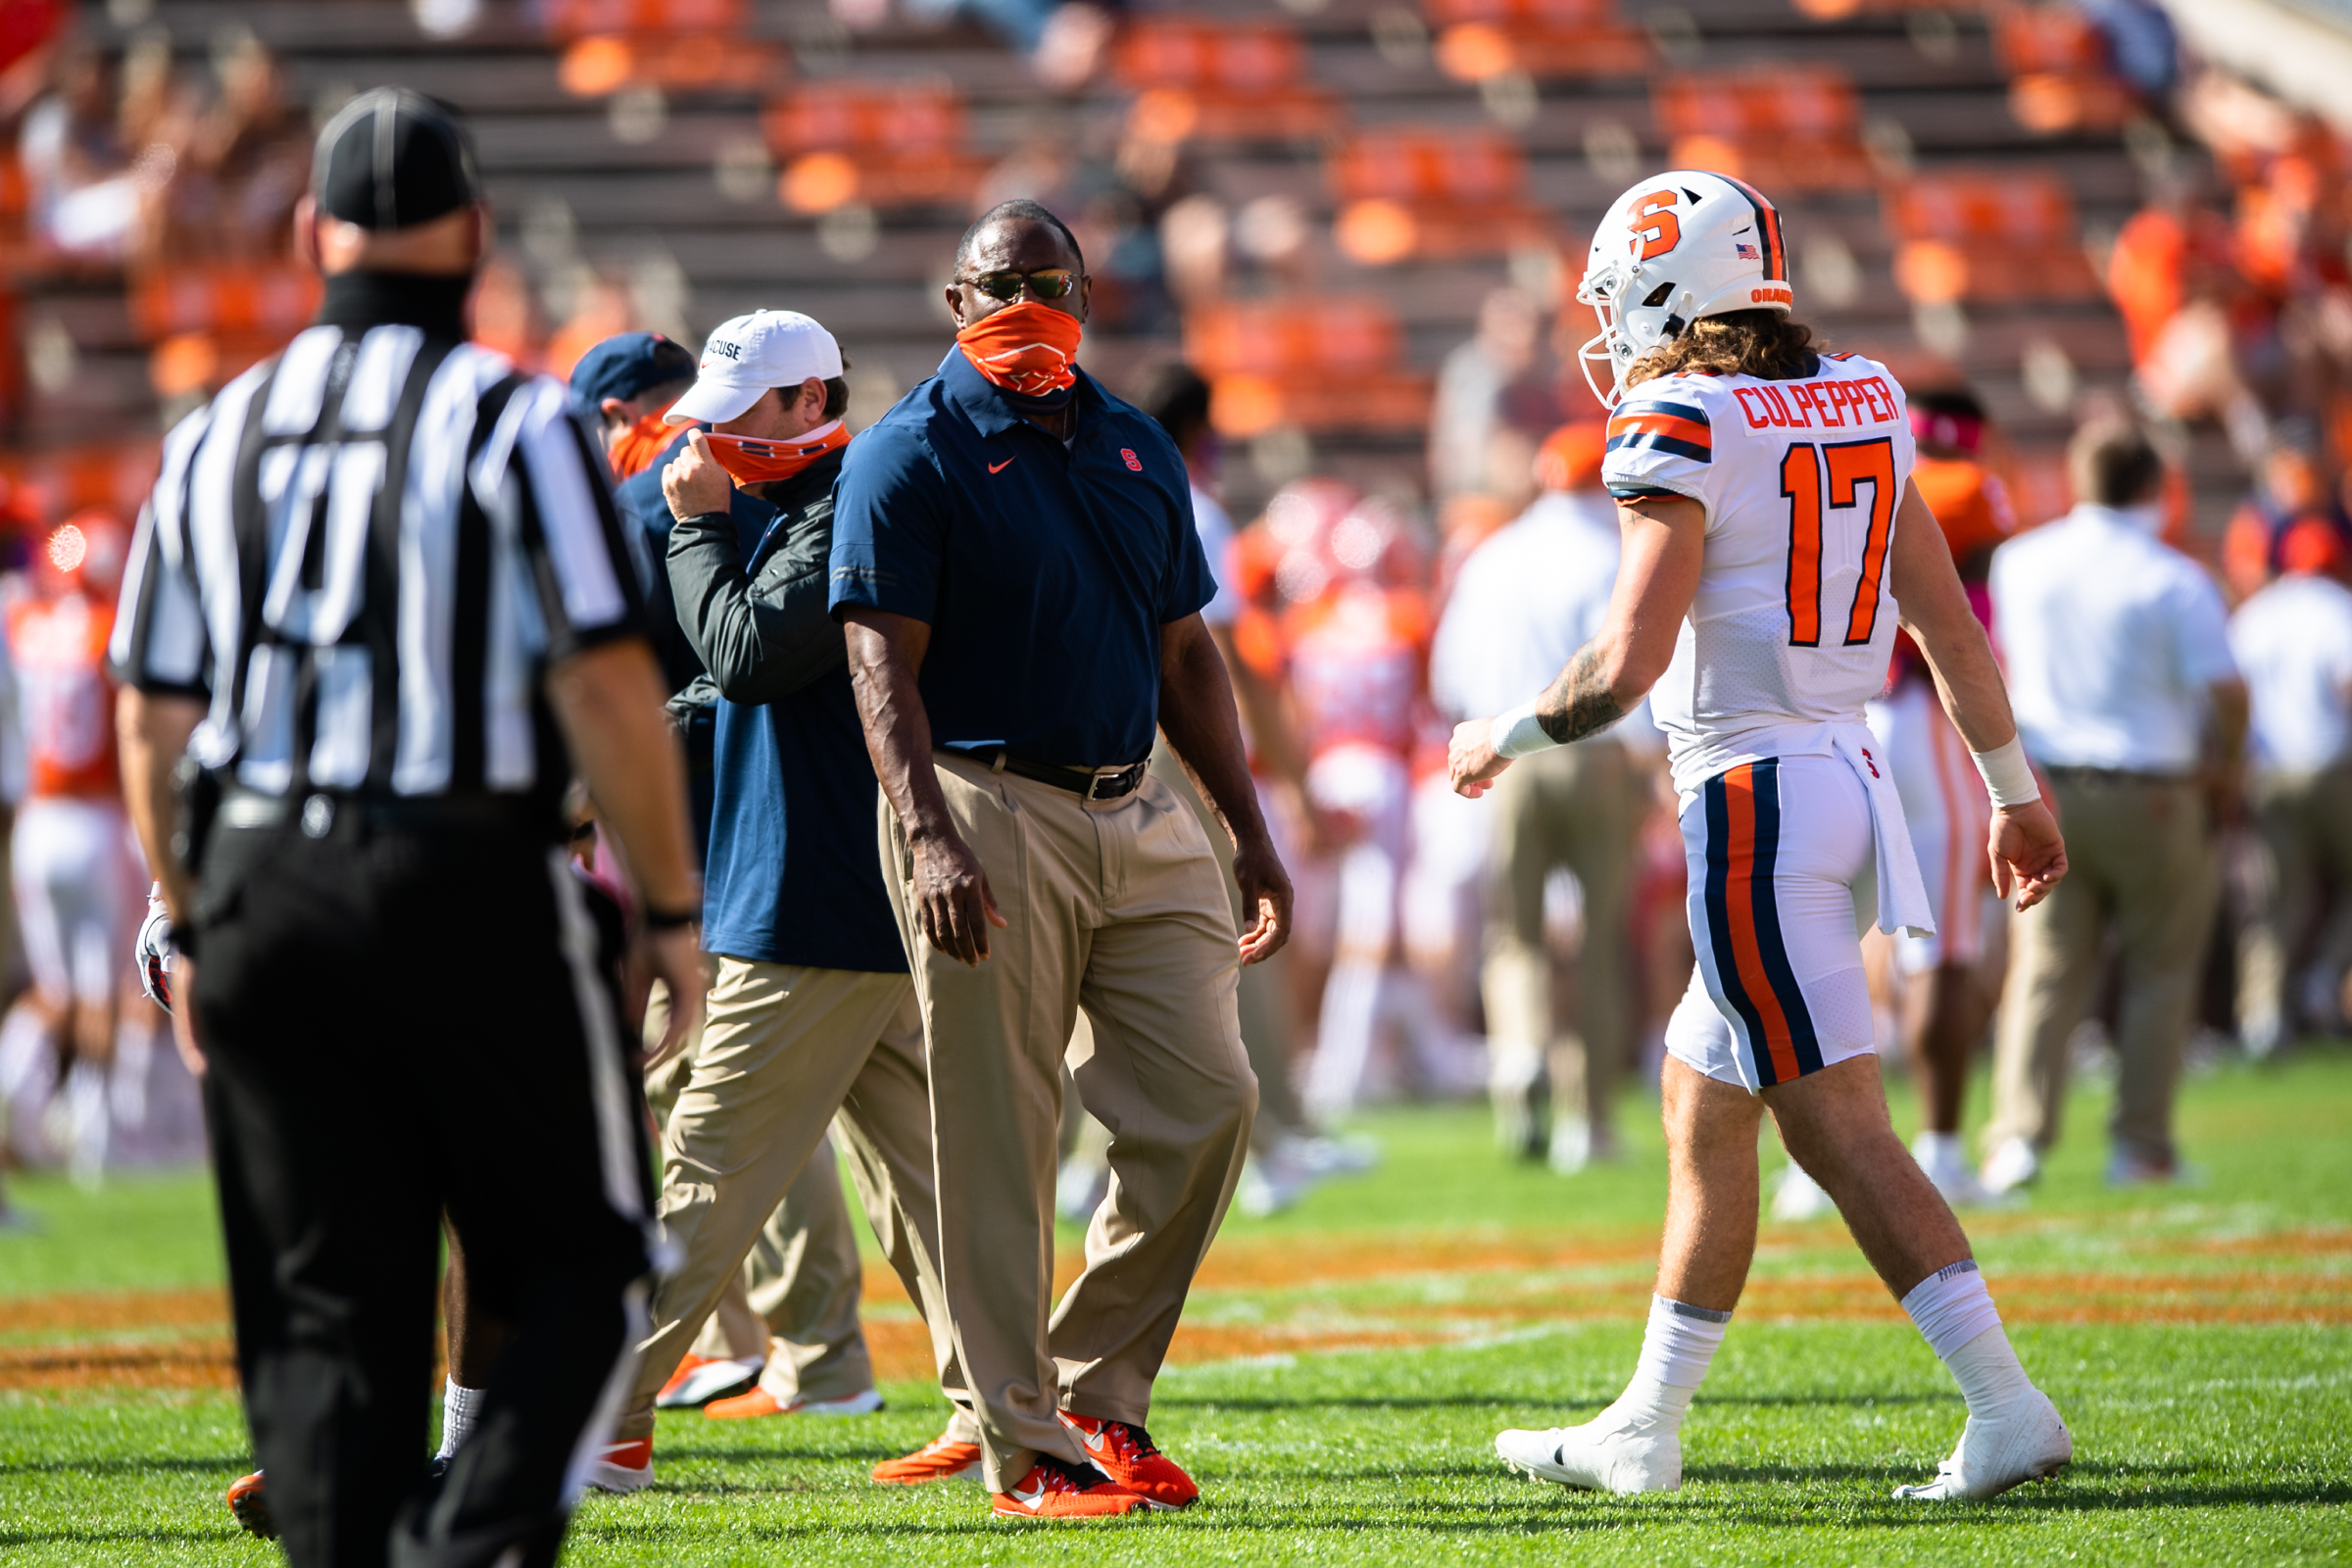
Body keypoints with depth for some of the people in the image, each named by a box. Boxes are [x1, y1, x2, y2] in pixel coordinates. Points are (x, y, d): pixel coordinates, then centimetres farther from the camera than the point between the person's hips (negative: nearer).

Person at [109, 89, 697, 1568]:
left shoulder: (214, 436, 10)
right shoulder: (516, 420, -5)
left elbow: (153, 723, 11)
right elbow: (606, 687, -11)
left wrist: (190, 931, 21)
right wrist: (673, 912, -3)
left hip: (257, 892, 4)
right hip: (473, 890, -4)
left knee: (328, 1315, 8)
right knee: (578, 1274, 5)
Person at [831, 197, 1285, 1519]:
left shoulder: (1138, 451, 16)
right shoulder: (914, 456, -4)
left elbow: (1186, 656, 20)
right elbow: (886, 667, -11)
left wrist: (1253, 837, 16)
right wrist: (929, 836, -23)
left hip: (1140, 815, 6)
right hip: (990, 813, -6)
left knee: (1207, 1103, 1)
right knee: (1000, 1145, -3)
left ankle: (1097, 1392, 15)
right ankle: (1023, 1446, 2)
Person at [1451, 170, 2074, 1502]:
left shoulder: (1682, 431, -12)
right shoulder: (1858, 405, 10)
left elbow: (1629, 664, -17)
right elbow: (1948, 619, 14)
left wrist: (1507, 737, 0)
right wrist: (2014, 785, 23)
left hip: (1755, 797, -8)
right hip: (1851, 775, 8)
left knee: (1842, 1127, -7)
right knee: (1702, 1097, 17)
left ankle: (2008, 1409, -11)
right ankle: (1646, 1430, 23)